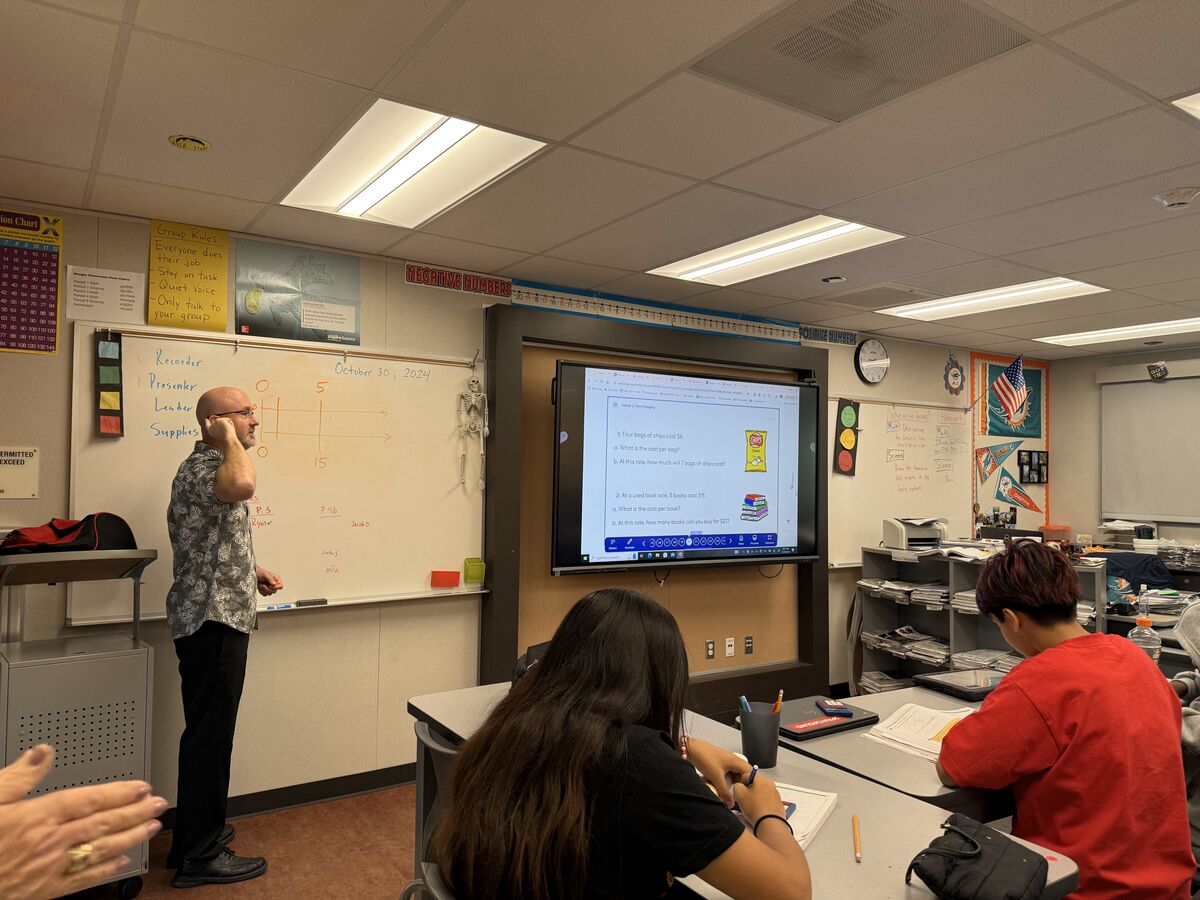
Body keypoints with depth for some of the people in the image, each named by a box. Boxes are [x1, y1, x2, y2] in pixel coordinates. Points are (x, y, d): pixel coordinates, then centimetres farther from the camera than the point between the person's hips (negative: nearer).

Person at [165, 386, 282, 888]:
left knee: (208, 732, 18)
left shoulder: (211, 466, 17)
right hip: (212, 620, -11)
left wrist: (253, 571, 15)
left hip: (218, 617, 11)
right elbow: (243, 485, -43)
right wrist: (229, 438, -25)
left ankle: (197, 833, 31)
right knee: (209, 735, -1)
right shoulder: (201, 467, -17)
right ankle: (200, 857, 11)